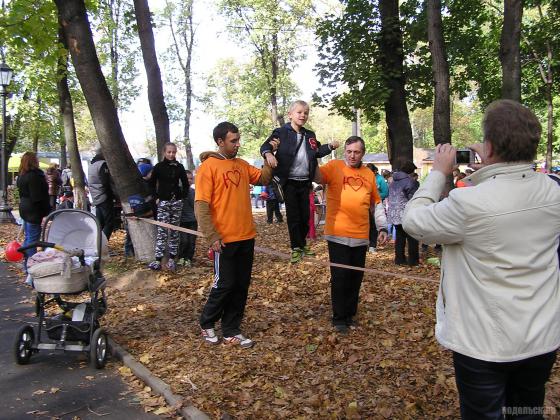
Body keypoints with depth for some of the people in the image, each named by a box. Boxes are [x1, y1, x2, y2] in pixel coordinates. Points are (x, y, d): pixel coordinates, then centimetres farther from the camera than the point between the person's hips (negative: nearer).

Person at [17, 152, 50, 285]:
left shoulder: (22, 176, 12)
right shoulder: (34, 176, -19)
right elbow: (38, 197, -22)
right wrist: (46, 211, -16)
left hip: (25, 209, 10)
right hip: (34, 210, -10)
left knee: (28, 238, 19)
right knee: (32, 239, -9)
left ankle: (26, 267, 30)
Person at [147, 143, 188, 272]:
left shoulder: (179, 167, 5)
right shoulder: (158, 167, 0)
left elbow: (185, 184, 14)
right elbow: (151, 184, 5)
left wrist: (183, 196, 5)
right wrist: (157, 197, -3)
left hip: (177, 202, 2)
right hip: (163, 202, -2)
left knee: (174, 231, 4)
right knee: (162, 231, -7)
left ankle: (172, 259, 10)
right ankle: (158, 260, -6)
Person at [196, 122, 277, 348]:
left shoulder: (242, 165, 12)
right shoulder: (208, 167, -10)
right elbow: (201, 206, -14)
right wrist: (212, 237, -18)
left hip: (246, 237, 7)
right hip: (224, 240, -7)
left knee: (241, 286, 10)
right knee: (224, 284, 2)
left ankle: (231, 331, 22)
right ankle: (206, 323, 25)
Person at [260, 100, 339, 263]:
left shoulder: (310, 135, 12)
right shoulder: (281, 132, -5)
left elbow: (317, 152, 23)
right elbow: (265, 146, -10)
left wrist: (330, 146, 7)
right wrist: (268, 154, -31)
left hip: (305, 182, 5)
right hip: (289, 181, -5)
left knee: (305, 215, 11)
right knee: (293, 215, 1)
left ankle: (303, 244, 27)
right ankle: (296, 247, 13)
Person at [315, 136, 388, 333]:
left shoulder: (369, 174, 11)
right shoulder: (334, 166, -1)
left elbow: (376, 203, 16)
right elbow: (317, 176, -17)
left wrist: (383, 227, 13)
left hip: (361, 236, 4)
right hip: (338, 235, -4)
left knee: (356, 277, 11)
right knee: (340, 277, 0)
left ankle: (350, 315, 27)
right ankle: (339, 318, 15)